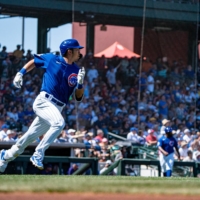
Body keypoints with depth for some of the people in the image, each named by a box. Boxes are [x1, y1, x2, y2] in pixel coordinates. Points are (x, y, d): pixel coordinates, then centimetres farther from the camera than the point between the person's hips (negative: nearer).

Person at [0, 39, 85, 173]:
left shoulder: (77, 71, 6)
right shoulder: (51, 59, -1)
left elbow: (78, 97, 4)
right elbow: (34, 62, 16)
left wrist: (80, 83, -14)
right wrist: (21, 73, 4)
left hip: (57, 108, 5)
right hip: (44, 101, -5)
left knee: (29, 138, 12)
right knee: (59, 123, -32)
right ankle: (38, 154, -26)